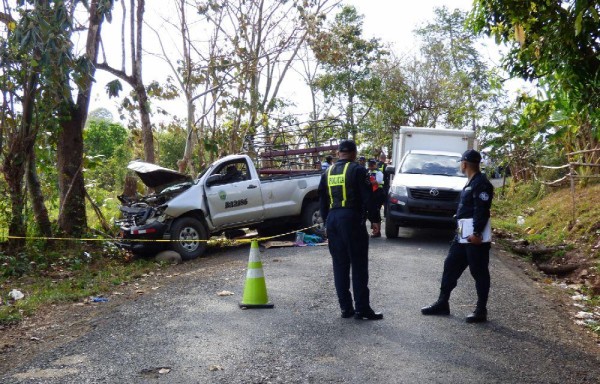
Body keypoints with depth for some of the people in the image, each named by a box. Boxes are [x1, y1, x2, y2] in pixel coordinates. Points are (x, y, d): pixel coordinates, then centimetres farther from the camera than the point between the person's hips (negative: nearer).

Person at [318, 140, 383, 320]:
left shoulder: (328, 172, 13)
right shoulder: (357, 170, -5)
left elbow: (322, 199, 15)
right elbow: (367, 197, -10)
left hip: (332, 219, 6)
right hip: (352, 218, -5)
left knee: (340, 264, 9)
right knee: (359, 265, 0)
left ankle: (346, 307, 12)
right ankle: (362, 308, 1)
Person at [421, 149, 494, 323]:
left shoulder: (481, 183, -14)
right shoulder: (471, 182, 17)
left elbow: (482, 211, -22)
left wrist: (477, 233, -26)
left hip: (475, 237, -10)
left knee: (479, 273, 0)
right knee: (450, 266, 12)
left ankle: (481, 311, 9)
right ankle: (442, 303, 21)